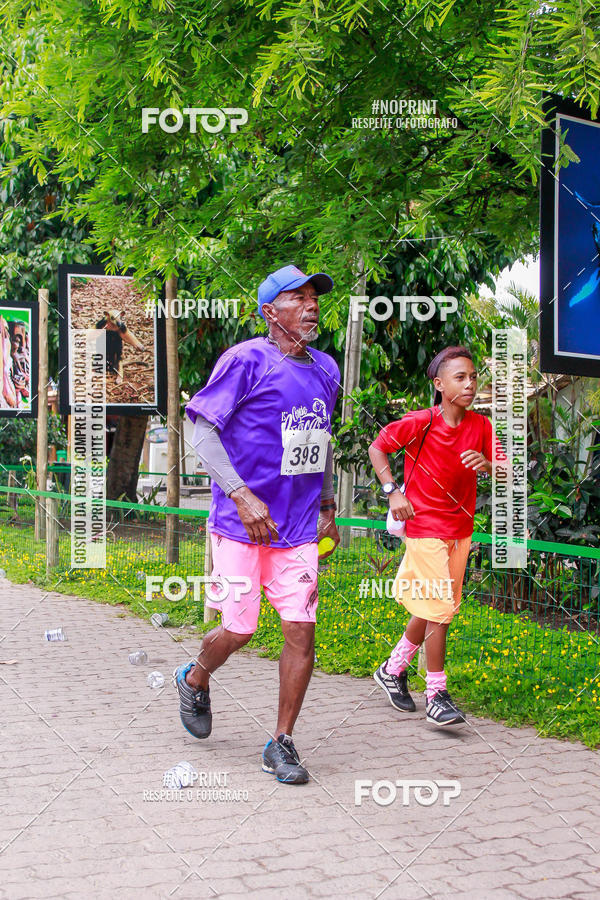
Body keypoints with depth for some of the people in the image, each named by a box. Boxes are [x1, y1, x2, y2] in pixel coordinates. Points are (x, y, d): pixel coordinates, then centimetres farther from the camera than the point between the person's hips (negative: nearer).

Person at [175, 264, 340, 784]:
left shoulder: (325, 370, 11)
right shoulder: (246, 360, -10)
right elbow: (202, 431, -12)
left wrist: (327, 506, 21)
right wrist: (242, 495, -20)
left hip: (299, 528, 5)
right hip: (241, 523, -5)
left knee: (302, 631, -2)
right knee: (239, 629, 2)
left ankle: (282, 743, 12)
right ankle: (195, 681, 36)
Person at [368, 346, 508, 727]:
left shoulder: (481, 425, 0)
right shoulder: (419, 423, -13)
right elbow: (378, 447, -1)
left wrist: (487, 465, -25)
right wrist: (392, 491, -10)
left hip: (461, 530, 6)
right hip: (425, 527, -6)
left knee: (432, 608, 14)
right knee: (440, 610, -9)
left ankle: (394, 669, 35)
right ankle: (437, 696, 3)